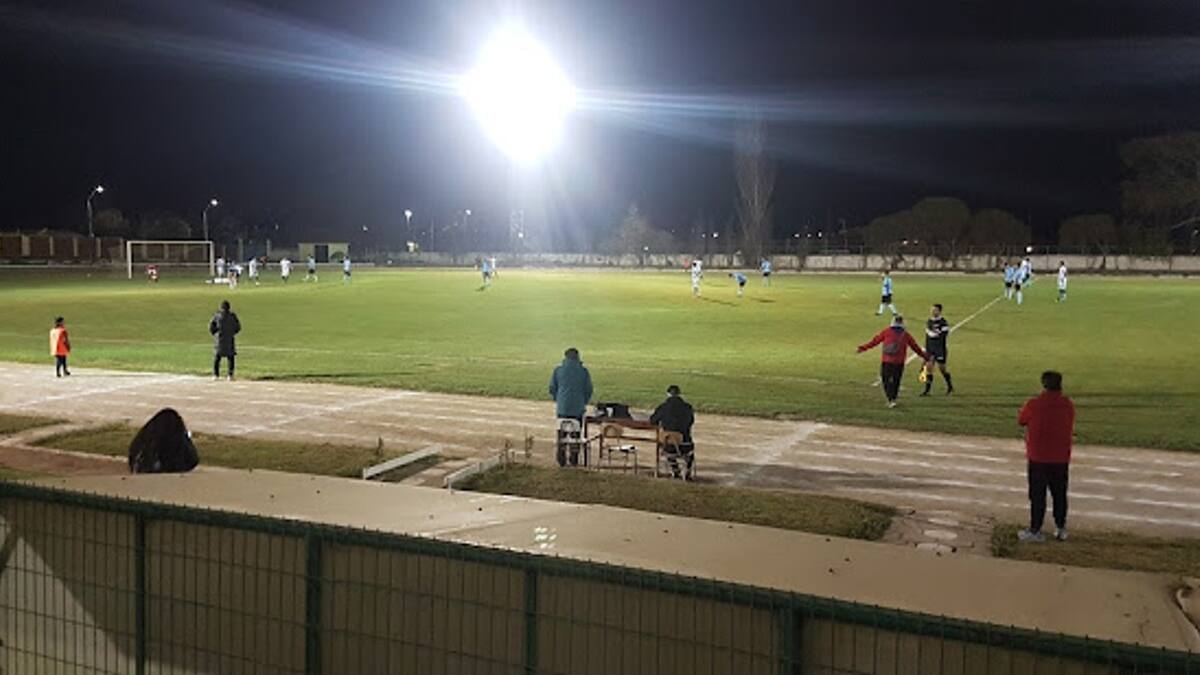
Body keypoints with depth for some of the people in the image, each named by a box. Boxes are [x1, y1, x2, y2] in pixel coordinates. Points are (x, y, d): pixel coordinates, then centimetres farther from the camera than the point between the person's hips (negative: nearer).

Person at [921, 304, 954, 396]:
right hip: (930, 349, 6)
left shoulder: (943, 323, -13)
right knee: (928, 367, -1)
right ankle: (927, 390, 1)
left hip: (939, 349, -6)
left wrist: (943, 351, -17)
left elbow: (944, 338, -14)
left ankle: (950, 387, 28)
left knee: (942, 368, 5)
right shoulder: (928, 322, 9)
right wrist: (926, 349, 17)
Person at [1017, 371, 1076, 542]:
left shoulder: (1033, 404, -15)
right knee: (1059, 495, 14)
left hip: (1038, 457, -3)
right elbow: (1071, 429, 10)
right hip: (1061, 458, 4)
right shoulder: (1068, 405, -2)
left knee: (1037, 495, 3)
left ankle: (1035, 531, 5)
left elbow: (1021, 421, 1)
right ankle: (1061, 529, 20)